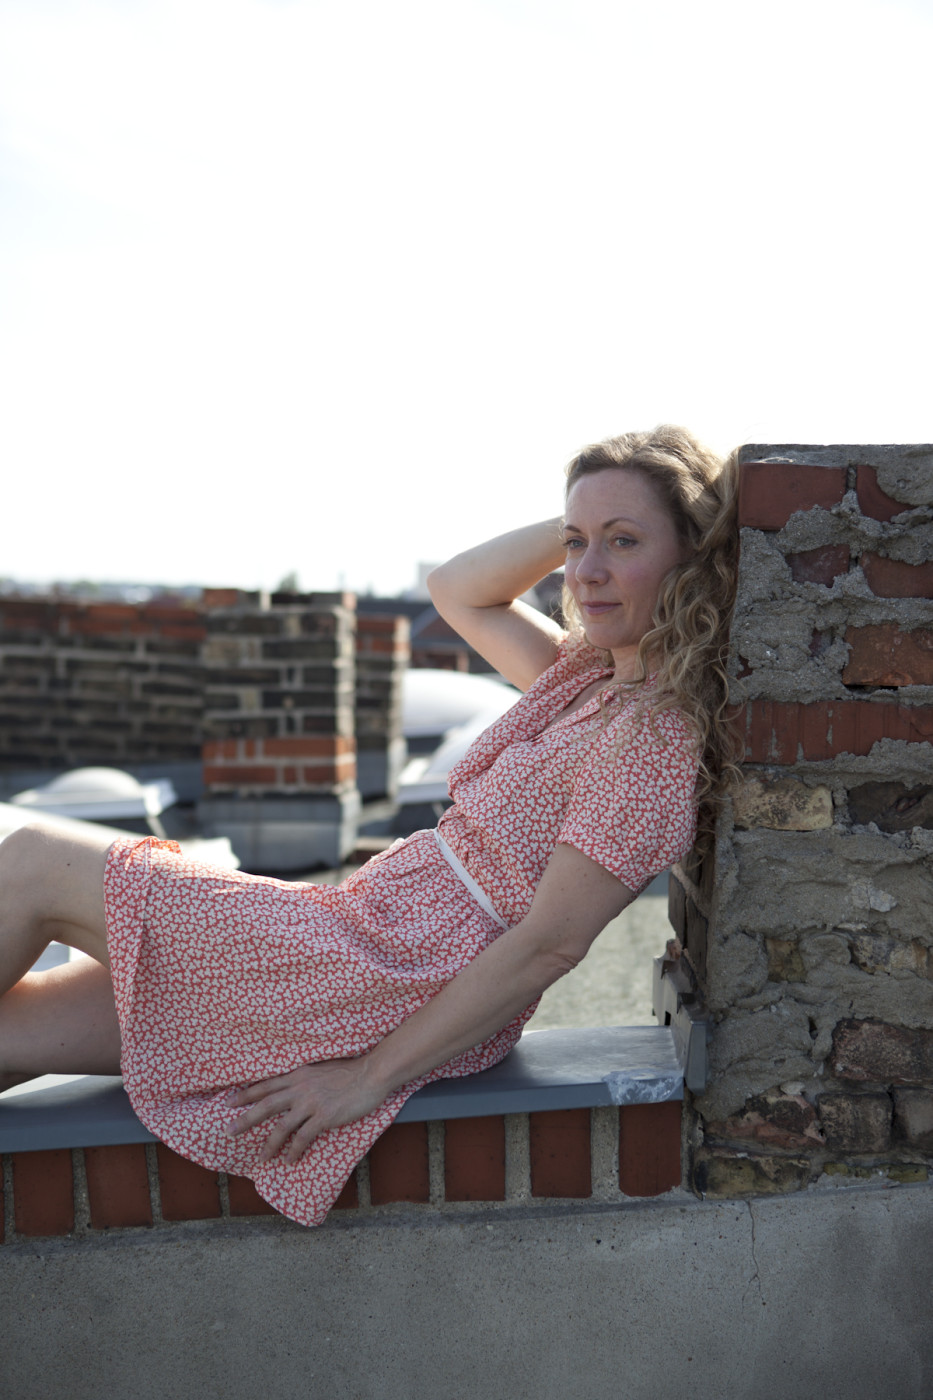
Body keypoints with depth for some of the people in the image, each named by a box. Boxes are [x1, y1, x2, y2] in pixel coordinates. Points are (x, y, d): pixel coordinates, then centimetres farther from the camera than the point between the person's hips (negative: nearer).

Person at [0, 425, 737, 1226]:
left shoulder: (653, 736, -16)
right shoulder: (589, 674, 10)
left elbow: (549, 945, -19)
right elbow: (456, 591, 21)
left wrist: (369, 1076, -16)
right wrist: (576, 525, 6)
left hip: (394, 992, -8)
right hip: (371, 925, 8)